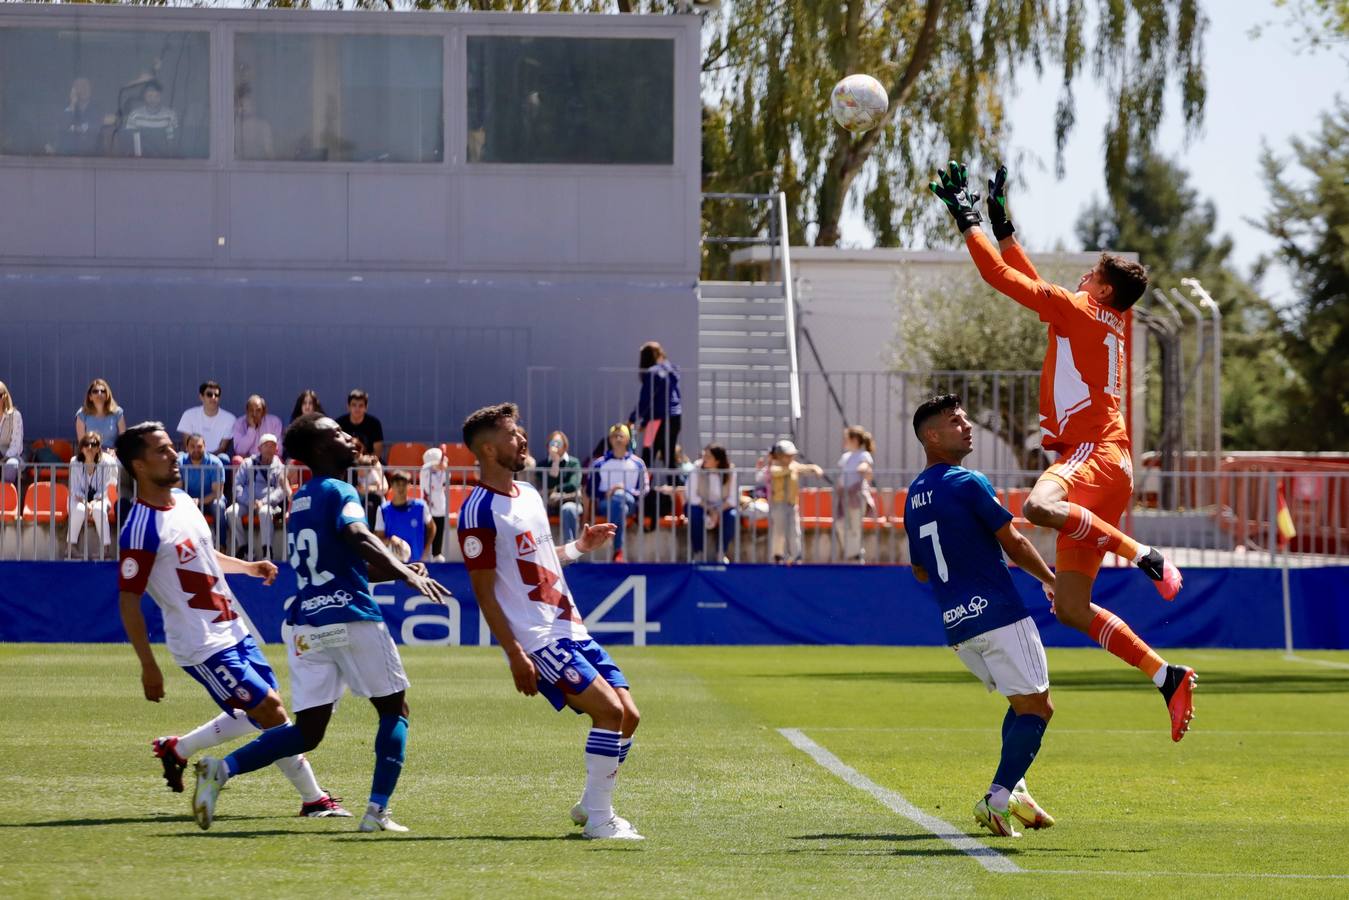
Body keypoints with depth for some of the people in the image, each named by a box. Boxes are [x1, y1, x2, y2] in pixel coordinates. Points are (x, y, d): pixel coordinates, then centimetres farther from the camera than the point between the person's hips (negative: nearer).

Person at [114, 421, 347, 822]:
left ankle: (176, 749, 28)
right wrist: (148, 666, -21)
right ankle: (313, 799, 3)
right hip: (203, 648, -9)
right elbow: (128, 601, -19)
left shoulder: (184, 503, 8)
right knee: (272, 714, -9)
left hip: (234, 632, 9)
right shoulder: (140, 530, -19)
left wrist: (249, 567, 10)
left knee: (265, 714, 13)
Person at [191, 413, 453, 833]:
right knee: (394, 710, 9)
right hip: (351, 618, -7)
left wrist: (398, 570, 24)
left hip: (305, 622, 7)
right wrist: (407, 574, -34)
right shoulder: (338, 492, -4)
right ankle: (377, 810, -1)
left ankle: (224, 768, -12)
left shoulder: (299, 500, 21)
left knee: (308, 730, 7)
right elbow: (358, 536, -26)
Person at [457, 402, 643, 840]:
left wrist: (580, 546, 14)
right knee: (610, 710, -19)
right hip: (536, 639, -9)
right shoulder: (479, 511, -12)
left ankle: (590, 805, 19)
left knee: (629, 716, 3)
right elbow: (484, 593, -13)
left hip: (571, 630, 9)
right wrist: (515, 656, -17)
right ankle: (598, 819, -10)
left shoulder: (529, 495, 16)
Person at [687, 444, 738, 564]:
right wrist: (710, 510, -24)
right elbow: (692, 496, -17)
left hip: (723, 508, 1)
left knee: (732, 516, -30)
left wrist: (718, 512, -27)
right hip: (701, 506, -1)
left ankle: (722, 552, -11)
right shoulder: (697, 469, -17)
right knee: (694, 513, -33)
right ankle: (697, 553, -17)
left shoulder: (730, 472, -14)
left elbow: (732, 499, -13)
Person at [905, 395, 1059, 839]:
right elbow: (1013, 544, -8)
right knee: (1035, 708, -5)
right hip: (997, 612, -8)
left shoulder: (914, 495, 14)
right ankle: (999, 798, -17)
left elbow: (920, 570, 22)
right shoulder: (968, 483, -10)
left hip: (954, 623, 8)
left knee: (1023, 703, 20)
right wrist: (1051, 580, 7)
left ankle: (1013, 788, 5)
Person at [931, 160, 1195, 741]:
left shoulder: (1083, 313, -3)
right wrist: (1001, 224, 36)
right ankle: (1168, 678, 2)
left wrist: (968, 220, 6)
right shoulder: (1102, 325, 23)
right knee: (1070, 607, 3)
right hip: (1096, 467, 9)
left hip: (1097, 454, -9)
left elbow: (1003, 277, -4)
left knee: (1038, 507, -41)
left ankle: (1143, 556, -31)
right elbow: (1032, 284, 36)